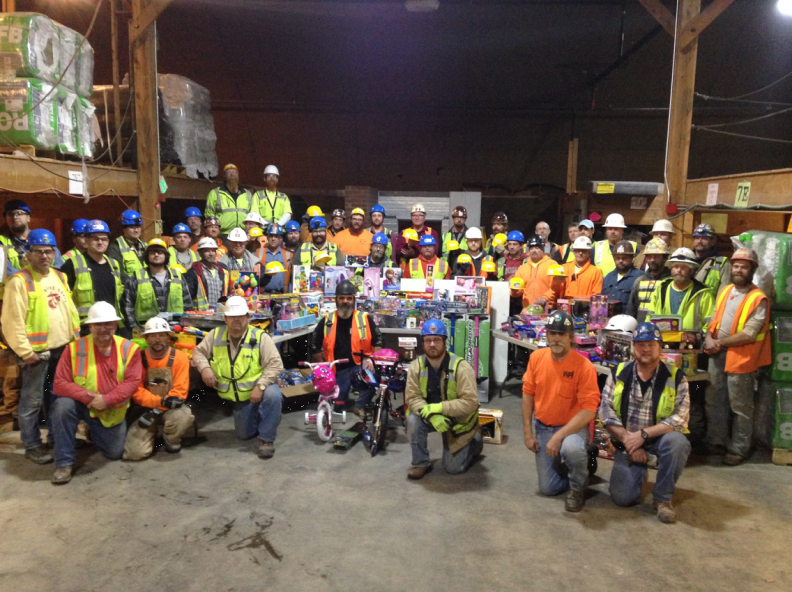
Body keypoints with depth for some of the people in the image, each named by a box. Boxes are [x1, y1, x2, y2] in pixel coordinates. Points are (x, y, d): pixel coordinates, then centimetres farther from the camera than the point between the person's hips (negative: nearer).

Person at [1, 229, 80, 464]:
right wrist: (24, 351, -17)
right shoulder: (19, 281, -10)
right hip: (37, 351, -6)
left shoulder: (60, 277, 11)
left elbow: (71, 310, 18)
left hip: (62, 349, 7)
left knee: (57, 397, 17)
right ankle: (32, 445, 13)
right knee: (32, 401, 2)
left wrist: (75, 338, 12)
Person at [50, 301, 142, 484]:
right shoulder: (75, 348, -14)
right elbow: (60, 383, -17)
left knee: (114, 453, 7)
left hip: (112, 412, 1)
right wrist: (88, 397, -29)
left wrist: (106, 400, -30)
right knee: (63, 405, -34)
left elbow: (132, 382, -18)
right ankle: (64, 463, -19)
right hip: (82, 404, -1)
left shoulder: (129, 348, -12)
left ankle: (94, 432, 42)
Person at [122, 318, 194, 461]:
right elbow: (136, 391, -10)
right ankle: (152, 432, 19)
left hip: (170, 408, -1)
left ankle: (172, 440, 0)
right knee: (136, 452, -18)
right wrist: (161, 400, -26)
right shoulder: (139, 358, -5)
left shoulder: (179, 357, -8)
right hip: (144, 409, 1)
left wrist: (158, 411, -22)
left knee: (184, 416, -37)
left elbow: (180, 391, -11)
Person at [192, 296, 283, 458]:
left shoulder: (260, 337, -15)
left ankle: (267, 439, -19)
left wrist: (260, 386, -31)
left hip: (260, 387, -4)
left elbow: (275, 365, -19)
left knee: (273, 395, -39)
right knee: (244, 435, 7)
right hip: (240, 396, 4)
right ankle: (261, 419, 40)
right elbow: (198, 352, 6)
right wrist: (204, 367, -16)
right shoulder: (215, 335, -2)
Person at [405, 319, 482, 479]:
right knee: (413, 420, -29)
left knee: (453, 468, 1)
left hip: (458, 420, -3)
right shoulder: (416, 366, -14)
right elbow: (412, 397, -16)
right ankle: (421, 464, -7)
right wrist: (431, 415, -33)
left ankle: (476, 441, 31)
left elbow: (470, 402, -28)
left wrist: (439, 408, -34)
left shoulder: (461, 367, -25)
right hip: (430, 416, 3)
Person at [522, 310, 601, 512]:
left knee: (571, 449, -39)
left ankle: (578, 487, -5)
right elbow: (528, 394, 2)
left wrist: (559, 436, -28)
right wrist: (528, 432, -1)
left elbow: (589, 410, -23)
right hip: (542, 427, 4)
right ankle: (573, 467, 39)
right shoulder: (536, 357, -7)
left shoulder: (584, 366, -21)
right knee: (548, 488, 6)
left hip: (573, 426, -4)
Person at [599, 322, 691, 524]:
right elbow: (606, 411, -6)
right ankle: (639, 471, 25)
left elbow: (680, 418, -15)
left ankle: (663, 498, -12)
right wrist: (628, 439, -16)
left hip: (660, 438, -1)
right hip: (627, 441, 1)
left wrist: (643, 434, -23)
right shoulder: (618, 374, -3)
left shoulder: (675, 378, -8)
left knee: (676, 441, -36)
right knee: (622, 497, -13)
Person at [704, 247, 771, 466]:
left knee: (740, 407, 5)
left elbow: (749, 334, -18)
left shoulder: (759, 299, -12)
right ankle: (716, 442, 31)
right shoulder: (725, 291, 9)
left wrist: (721, 342, -12)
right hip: (717, 357, 7)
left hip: (740, 358, -6)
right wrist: (709, 338, -7)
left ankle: (739, 449, 19)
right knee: (714, 401, 16)